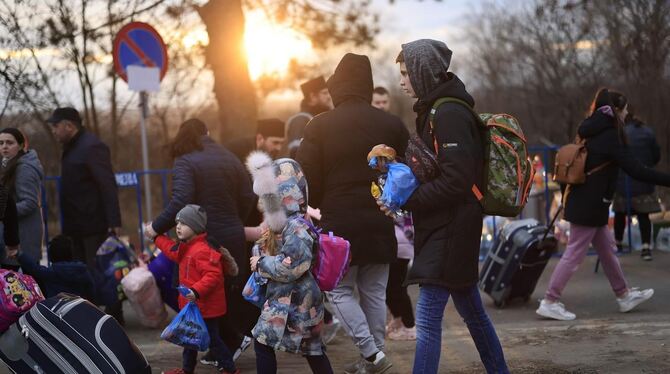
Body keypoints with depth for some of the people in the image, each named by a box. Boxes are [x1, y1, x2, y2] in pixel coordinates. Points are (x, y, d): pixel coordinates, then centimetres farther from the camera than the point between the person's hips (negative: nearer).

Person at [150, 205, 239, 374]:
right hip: (193, 305, 10)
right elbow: (174, 251, 28)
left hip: (205, 307, -10)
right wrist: (157, 237, 29)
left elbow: (213, 275, -32)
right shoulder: (186, 247, 8)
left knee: (211, 338, -2)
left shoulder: (202, 251, -25)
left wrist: (196, 291, -40)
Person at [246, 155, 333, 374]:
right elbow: (264, 246, 22)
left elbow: (290, 267, -27)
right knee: (312, 347, 14)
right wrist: (259, 253, 1)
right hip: (282, 296, 10)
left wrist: (262, 264, -15)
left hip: (293, 299, -10)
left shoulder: (297, 228, -21)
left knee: (263, 343, -5)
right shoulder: (280, 223, 11)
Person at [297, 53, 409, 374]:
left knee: (340, 290, 8)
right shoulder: (391, 125, 3)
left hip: (339, 224, -3)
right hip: (380, 224, 3)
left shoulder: (320, 126, -6)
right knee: (374, 292, 12)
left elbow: (306, 179, -8)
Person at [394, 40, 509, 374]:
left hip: (449, 230, -10)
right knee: (471, 309, 19)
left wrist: (406, 199, -19)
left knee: (427, 317, -13)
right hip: (445, 226, 10)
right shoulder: (435, 110, 14)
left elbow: (455, 180, -23)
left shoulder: (448, 114, -17)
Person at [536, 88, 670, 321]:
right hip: (591, 205, -10)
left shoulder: (591, 133, 11)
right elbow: (636, 170, -21)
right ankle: (550, 302, -2)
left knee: (608, 250, 17)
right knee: (574, 254, -5)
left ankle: (624, 295, 27)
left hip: (582, 203, 10)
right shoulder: (611, 136, -17)